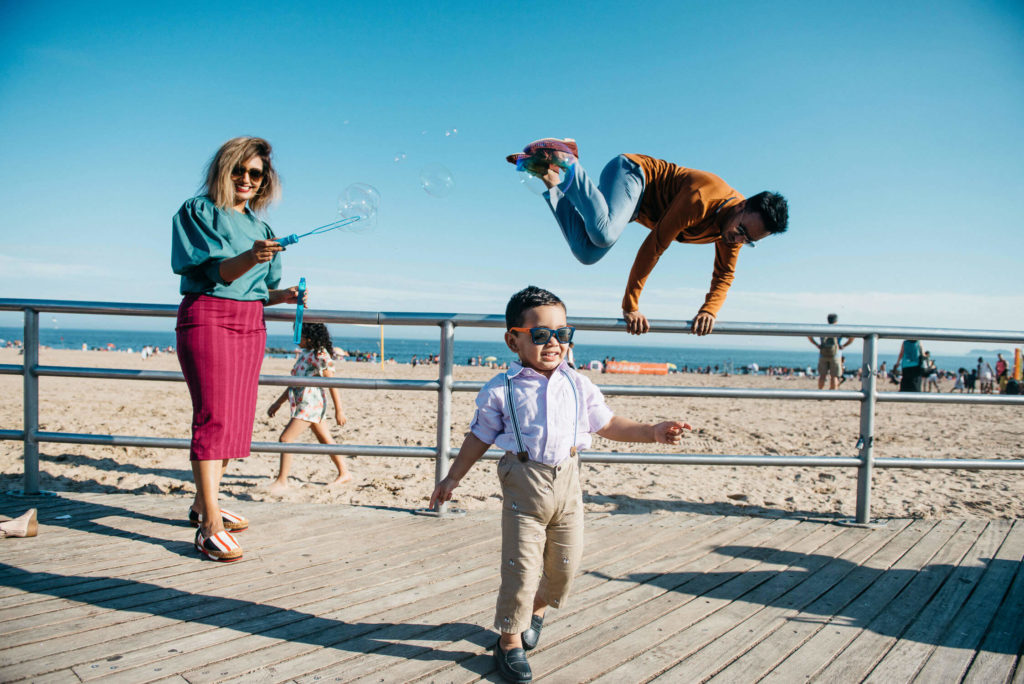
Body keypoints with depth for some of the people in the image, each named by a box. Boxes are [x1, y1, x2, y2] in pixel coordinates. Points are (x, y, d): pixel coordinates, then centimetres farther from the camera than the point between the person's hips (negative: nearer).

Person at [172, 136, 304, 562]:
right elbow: (213, 271, -14)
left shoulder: (257, 224, 19)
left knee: (237, 417, 7)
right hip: (207, 317, -7)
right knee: (213, 416, -14)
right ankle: (210, 527, -15)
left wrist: (283, 295, 1)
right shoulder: (198, 211, 0)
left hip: (250, 323, 7)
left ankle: (203, 504, 21)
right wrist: (249, 258, -32)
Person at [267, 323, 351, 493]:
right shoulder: (304, 353, 15)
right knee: (325, 441, 15)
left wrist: (339, 410, -14)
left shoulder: (320, 354, -13)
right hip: (302, 403, 9)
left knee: (285, 438, -12)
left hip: (311, 403, -9)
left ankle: (281, 481, -4)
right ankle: (344, 474, 25)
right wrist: (278, 402, 22)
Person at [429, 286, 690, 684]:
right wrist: (453, 478, 5)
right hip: (524, 485, -4)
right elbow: (480, 437, 2)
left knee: (566, 560, 13)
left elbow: (608, 425, 11)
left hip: (566, 483, 4)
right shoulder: (501, 390, -8)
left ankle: (538, 608, 44)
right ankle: (511, 639, 20)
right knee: (520, 565, -1)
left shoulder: (578, 386, 2)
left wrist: (653, 433, 3)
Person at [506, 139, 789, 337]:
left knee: (587, 254, -10)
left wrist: (709, 310, -16)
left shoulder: (733, 231, -5)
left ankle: (553, 182, 1)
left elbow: (724, 274, 5)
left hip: (639, 204, 8)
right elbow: (655, 244, -30)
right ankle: (567, 164, -17)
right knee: (603, 235, -39)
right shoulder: (702, 199, -31)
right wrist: (631, 305, -28)